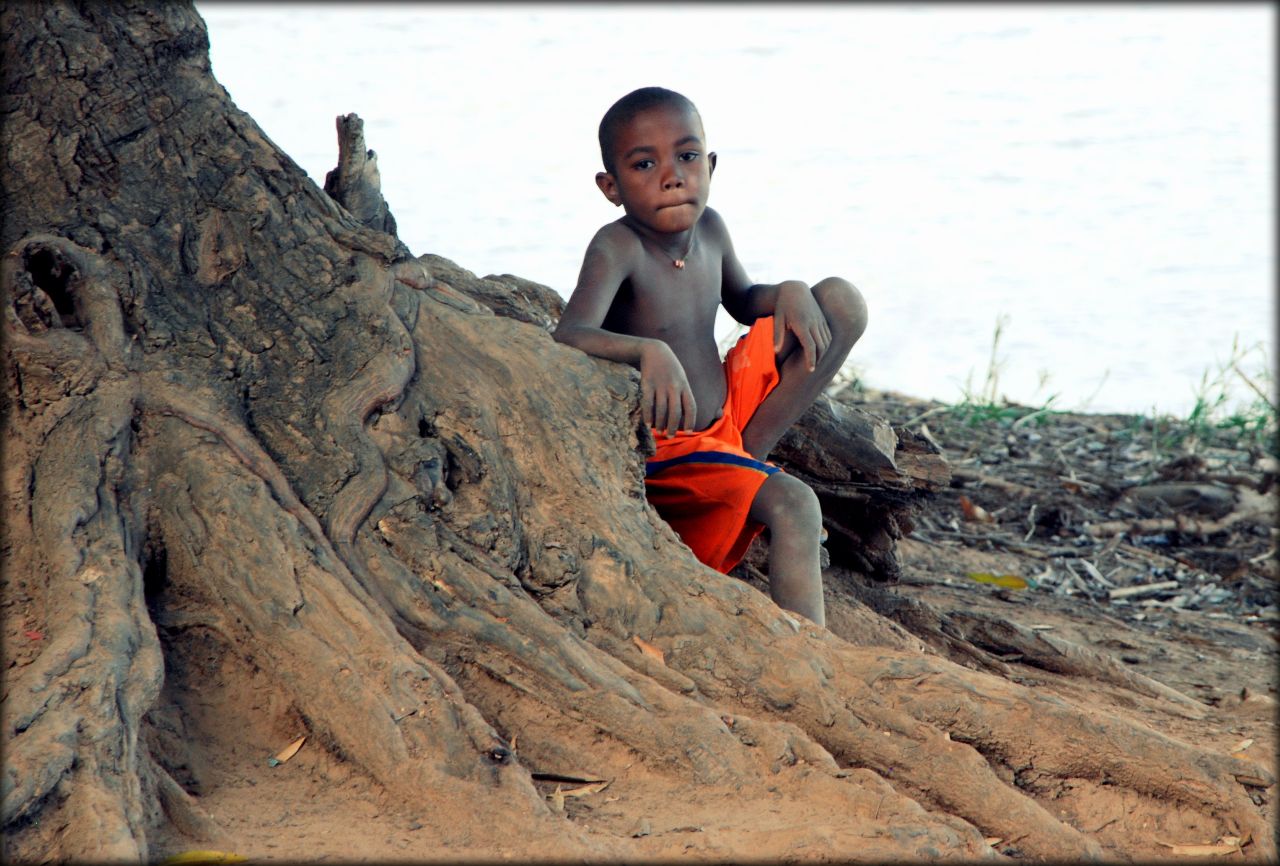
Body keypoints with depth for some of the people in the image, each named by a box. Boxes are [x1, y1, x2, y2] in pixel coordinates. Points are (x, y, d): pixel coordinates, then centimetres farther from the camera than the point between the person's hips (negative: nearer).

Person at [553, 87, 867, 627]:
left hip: (729, 408, 8)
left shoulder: (708, 228, -1)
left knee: (843, 302, 7)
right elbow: (569, 338, -38)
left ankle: (752, 451, 2)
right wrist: (649, 351, -56)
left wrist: (790, 294, -3)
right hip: (664, 452, -8)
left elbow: (742, 300, 20)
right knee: (792, 503, -31)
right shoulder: (617, 249, -22)